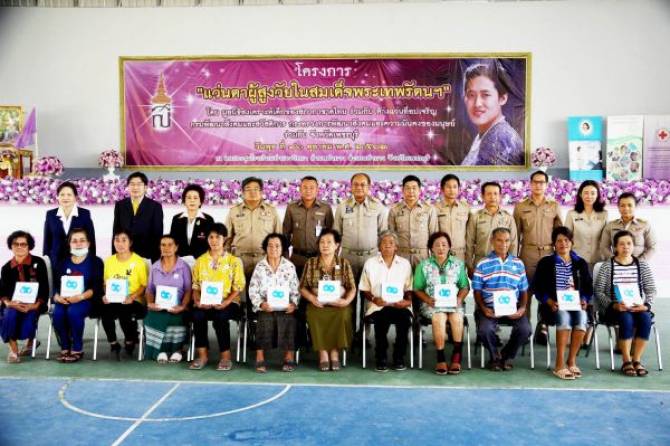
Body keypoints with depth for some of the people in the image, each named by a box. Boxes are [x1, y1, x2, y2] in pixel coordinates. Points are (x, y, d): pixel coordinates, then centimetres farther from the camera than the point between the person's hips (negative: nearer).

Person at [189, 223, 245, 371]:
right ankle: (203, 355, -17)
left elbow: (238, 287, -1)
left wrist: (226, 302, -16)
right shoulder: (200, 261, 13)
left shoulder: (234, 261, 4)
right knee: (198, 315, -31)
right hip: (204, 303, 2)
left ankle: (225, 356, -19)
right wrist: (197, 301, -9)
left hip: (227, 302, -2)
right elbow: (196, 286, 11)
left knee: (220, 316, -35)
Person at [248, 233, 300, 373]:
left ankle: (289, 357, -23)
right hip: (265, 307, 0)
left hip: (285, 307, 1)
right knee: (266, 319, -31)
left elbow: (295, 290, 8)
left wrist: (293, 304, -10)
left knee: (287, 319, -29)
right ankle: (260, 358, -27)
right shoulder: (260, 266, 9)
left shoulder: (290, 266, 11)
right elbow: (253, 290, 4)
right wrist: (261, 304, -12)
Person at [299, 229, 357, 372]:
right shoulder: (310, 263, 10)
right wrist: (311, 298, -11)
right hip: (317, 305, 0)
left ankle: (335, 352, -16)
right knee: (314, 316, -33)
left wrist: (347, 301, -13)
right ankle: (323, 353, -19)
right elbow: (302, 287, 9)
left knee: (342, 315, -33)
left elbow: (352, 288, 6)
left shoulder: (344, 263, 9)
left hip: (339, 305, 0)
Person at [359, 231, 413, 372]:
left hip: (399, 306, 1)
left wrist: (407, 300, -5)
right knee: (383, 318, -35)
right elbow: (363, 290, 9)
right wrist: (374, 299, -10)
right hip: (377, 307, -1)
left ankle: (399, 357, -15)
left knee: (404, 317, -33)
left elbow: (409, 289, 16)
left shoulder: (405, 263, 15)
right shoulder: (370, 263, 10)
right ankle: (381, 358, -15)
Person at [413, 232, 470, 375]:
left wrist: (459, 298, -10)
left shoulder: (458, 264, 11)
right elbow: (418, 289, 5)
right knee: (439, 318, -34)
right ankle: (441, 358, -27)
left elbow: (465, 286, 10)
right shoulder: (424, 265, 7)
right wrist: (428, 299, -13)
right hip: (432, 304, -1)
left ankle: (456, 357, -21)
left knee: (457, 318, -32)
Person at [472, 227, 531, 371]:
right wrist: (483, 308, -12)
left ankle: (507, 355, 7)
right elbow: (477, 291, 5)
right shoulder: (483, 264, 5)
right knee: (485, 330, -30)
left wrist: (522, 307, -4)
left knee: (525, 329, -25)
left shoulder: (518, 263, 13)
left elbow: (523, 290, 14)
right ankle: (495, 356, 5)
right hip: (490, 308, -2)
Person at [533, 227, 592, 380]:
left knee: (581, 316, -32)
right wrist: (550, 302, -13)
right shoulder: (546, 262, 8)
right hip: (553, 306, -2)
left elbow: (588, 287, 15)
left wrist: (584, 300, -5)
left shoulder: (581, 263, 16)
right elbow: (538, 287, 2)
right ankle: (560, 364, -31)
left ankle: (572, 361, -20)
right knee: (564, 316, -35)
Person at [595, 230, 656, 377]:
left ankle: (636, 360, -17)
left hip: (637, 308, 2)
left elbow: (651, 290, 5)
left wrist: (645, 305, -14)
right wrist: (614, 305, -21)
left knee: (645, 318, -30)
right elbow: (599, 292, -5)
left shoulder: (642, 264, 8)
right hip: (613, 309, -2)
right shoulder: (607, 265, 0)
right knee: (626, 318, -33)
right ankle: (626, 361, -20)